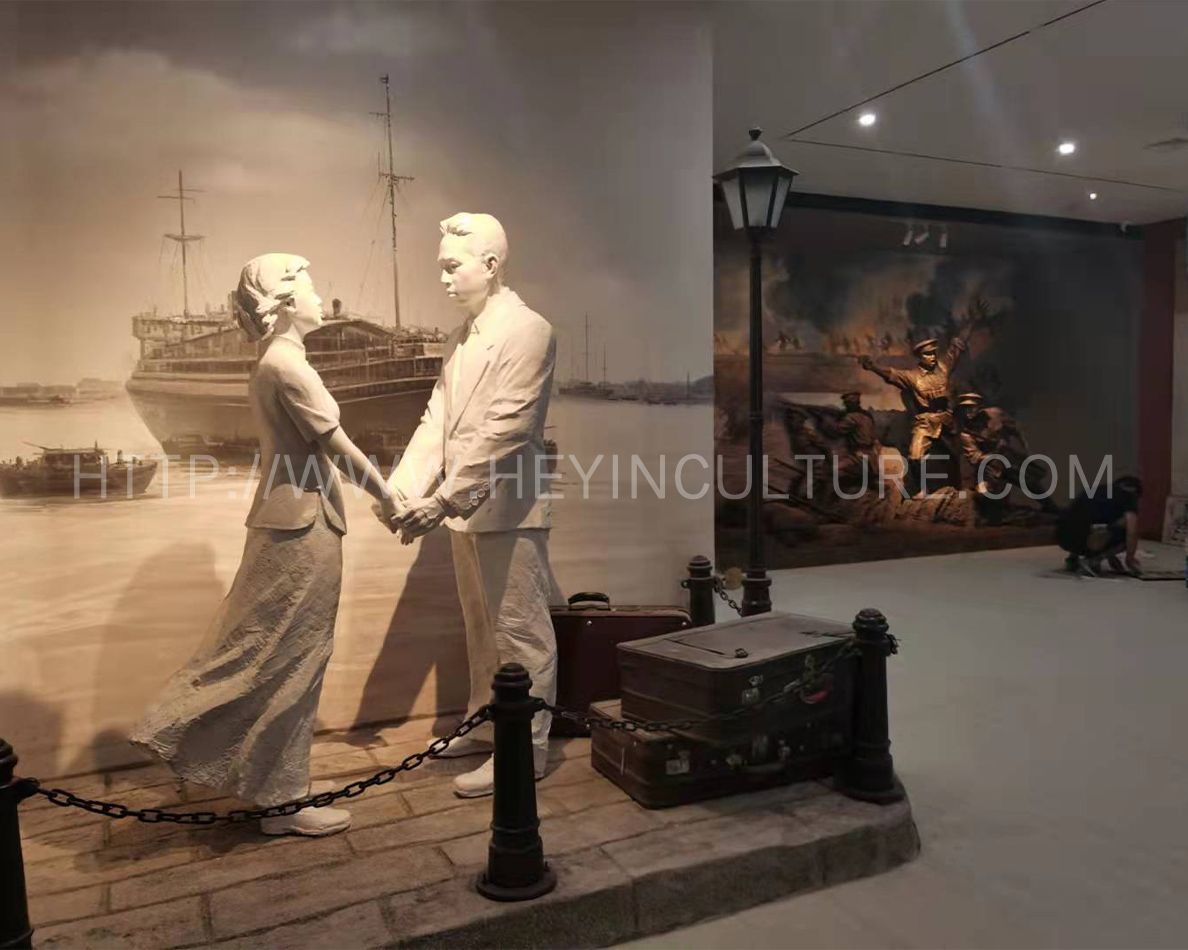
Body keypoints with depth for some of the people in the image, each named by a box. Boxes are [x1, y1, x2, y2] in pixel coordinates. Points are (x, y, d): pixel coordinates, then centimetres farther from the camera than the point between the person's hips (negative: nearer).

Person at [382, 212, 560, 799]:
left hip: (507, 510, -8)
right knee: (481, 629, 20)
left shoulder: (527, 331, -14)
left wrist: (442, 500, -22)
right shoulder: (462, 337, 13)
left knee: (520, 632, 3)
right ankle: (486, 725, 36)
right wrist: (403, 486, -4)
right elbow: (437, 419, 9)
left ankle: (524, 749, 16)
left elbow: (502, 431, -21)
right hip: (467, 510, 9)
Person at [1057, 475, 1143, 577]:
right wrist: (1130, 559, 15)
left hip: (1062, 536, 7)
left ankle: (1073, 557, 18)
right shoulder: (1129, 496, 11)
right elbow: (1132, 532, 0)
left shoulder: (1097, 490, 31)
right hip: (1080, 537, -7)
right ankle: (1092, 560, 0)